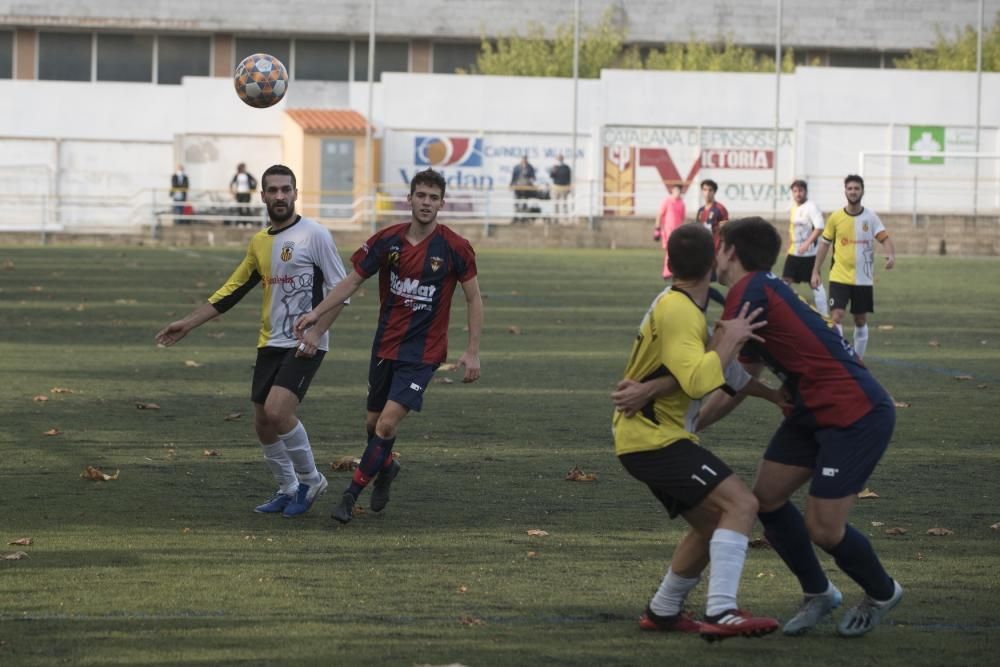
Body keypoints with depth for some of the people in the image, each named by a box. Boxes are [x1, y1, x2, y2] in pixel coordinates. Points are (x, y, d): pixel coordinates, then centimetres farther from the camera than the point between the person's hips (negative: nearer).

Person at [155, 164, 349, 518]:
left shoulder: (314, 235, -8)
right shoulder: (260, 242, 12)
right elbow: (231, 291, 20)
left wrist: (316, 332, -19)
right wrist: (188, 323, 17)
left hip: (304, 345, -7)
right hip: (270, 343, 7)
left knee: (277, 410, -22)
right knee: (263, 423, 7)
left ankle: (310, 479, 0)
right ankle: (288, 490, 26)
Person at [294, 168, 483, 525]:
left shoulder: (454, 248, -11)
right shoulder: (387, 240, -4)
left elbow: (474, 298, -3)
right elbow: (352, 281, 6)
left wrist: (472, 351, -7)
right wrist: (316, 313, -3)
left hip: (423, 352, -4)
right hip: (386, 345, 4)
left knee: (387, 424, -15)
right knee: (374, 422, 14)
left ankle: (351, 495, -4)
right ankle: (386, 467, 46)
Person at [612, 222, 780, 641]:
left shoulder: (680, 304, 12)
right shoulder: (678, 312, -19)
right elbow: (697, 382, -30)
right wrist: (728, 340, -19)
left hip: (651, 437, 10)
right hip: (654, 438, -10)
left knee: (711, 524, 18)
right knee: (740, 505, -19)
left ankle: (663, 612, 29)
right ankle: (721, 613, -29)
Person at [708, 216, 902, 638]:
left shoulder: (750, 291, -15)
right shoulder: (762, 292, 15)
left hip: (857, 414, -10)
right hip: (813, 412, 10)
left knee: (822, 529, -8)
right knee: (767, 497, 5)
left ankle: (881, 593, 19)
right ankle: (817, 592, 22)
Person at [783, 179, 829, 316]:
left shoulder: (811, 207, -14)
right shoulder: (794, 208, 12)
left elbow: (819, 228, -24)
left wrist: (807, 243, -29)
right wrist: (788, 249, 22)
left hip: (808, 254, -8)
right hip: (793, 253, 8)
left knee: (815, 284, 0)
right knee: (785, 280, 2)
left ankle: (824, 314, 8)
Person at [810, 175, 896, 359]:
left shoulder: (871, 217, -1)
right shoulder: (835, 217, 0)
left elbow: (885, 238, -7)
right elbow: (824, 244, 8)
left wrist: (891, 254, -29)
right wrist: (815, 272, 5)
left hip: (863, 279, 1)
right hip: (839, 277, -1)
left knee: (861, 321, 8)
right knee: (836, 316, -15)